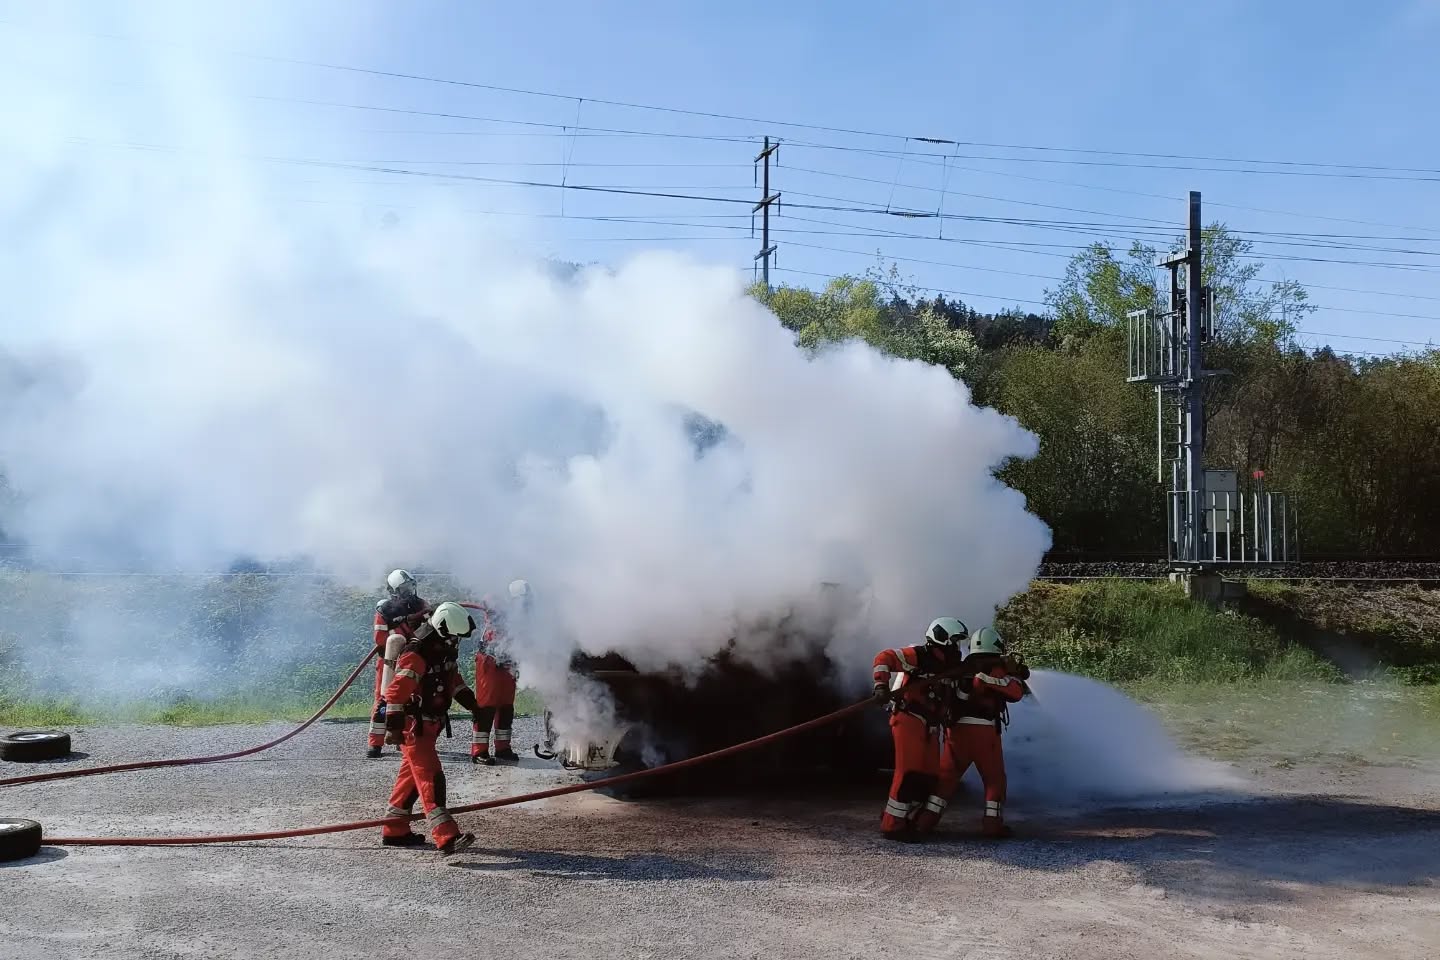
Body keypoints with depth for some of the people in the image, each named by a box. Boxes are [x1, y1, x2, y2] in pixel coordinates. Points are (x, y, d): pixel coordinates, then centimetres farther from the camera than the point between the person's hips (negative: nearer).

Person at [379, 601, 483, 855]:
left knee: (412, 776, 17)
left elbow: (453, 678, 22)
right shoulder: (416, 656, -24)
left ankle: (394, 831, 28)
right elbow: (396, 691, -27)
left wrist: (472, 704, 21)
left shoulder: (443, 651, 7)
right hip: (413, 726, -10)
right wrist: (393, 727, -29)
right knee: (431, 778, -15)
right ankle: (447, 838, -21)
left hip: (429, 724, 10)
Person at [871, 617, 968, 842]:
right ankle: (892, 826, -9)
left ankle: (905, 820, 17)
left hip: (929, 726, 9)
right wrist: (882, 685, -27)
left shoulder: (946, 667, 18)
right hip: (909, 720, -9)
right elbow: (884, 658, -15)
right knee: (909, 772, -14)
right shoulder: (918, 656, -8)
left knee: (929, 776, 6)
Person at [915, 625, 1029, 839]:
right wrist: (1016, 675, 13)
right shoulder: (996, 668, -2)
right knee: (994, 778, 10)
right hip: (983, 729, -5)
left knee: (947, 775, 8)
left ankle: (927, 820, 2)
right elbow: (1015, 693, -7)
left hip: (957, 728, 5)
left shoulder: (963, 669, 16)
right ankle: (992, 823, 5)